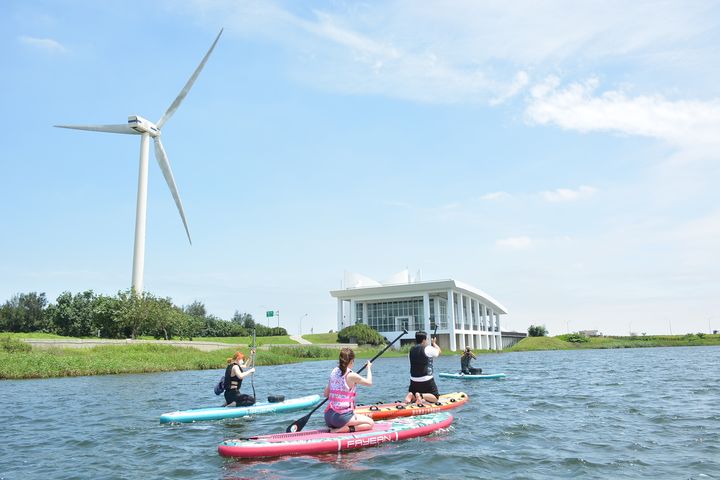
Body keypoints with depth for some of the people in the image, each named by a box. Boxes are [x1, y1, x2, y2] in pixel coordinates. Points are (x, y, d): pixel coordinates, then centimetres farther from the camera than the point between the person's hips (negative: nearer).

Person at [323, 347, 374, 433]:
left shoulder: (334, 371, 7)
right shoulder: (351, 375, -12)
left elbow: (326, 394, 13)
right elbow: (369, 382, 5)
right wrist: (369, 368, 21)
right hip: (341, 416, -8)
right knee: (370, 423, 4)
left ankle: (335, 428, 5)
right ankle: (344, 429, -13)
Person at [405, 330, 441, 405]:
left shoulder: (411, 350, 5)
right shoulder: (428, 349, -12)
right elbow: (439, 351, 4)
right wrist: (434, 343, 24)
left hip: (414, 380, 6)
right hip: (426, 380, -6)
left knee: (412, 396, 24)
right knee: (435, 398, 5)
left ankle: (411, 395, -10)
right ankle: (421, 395, -21)